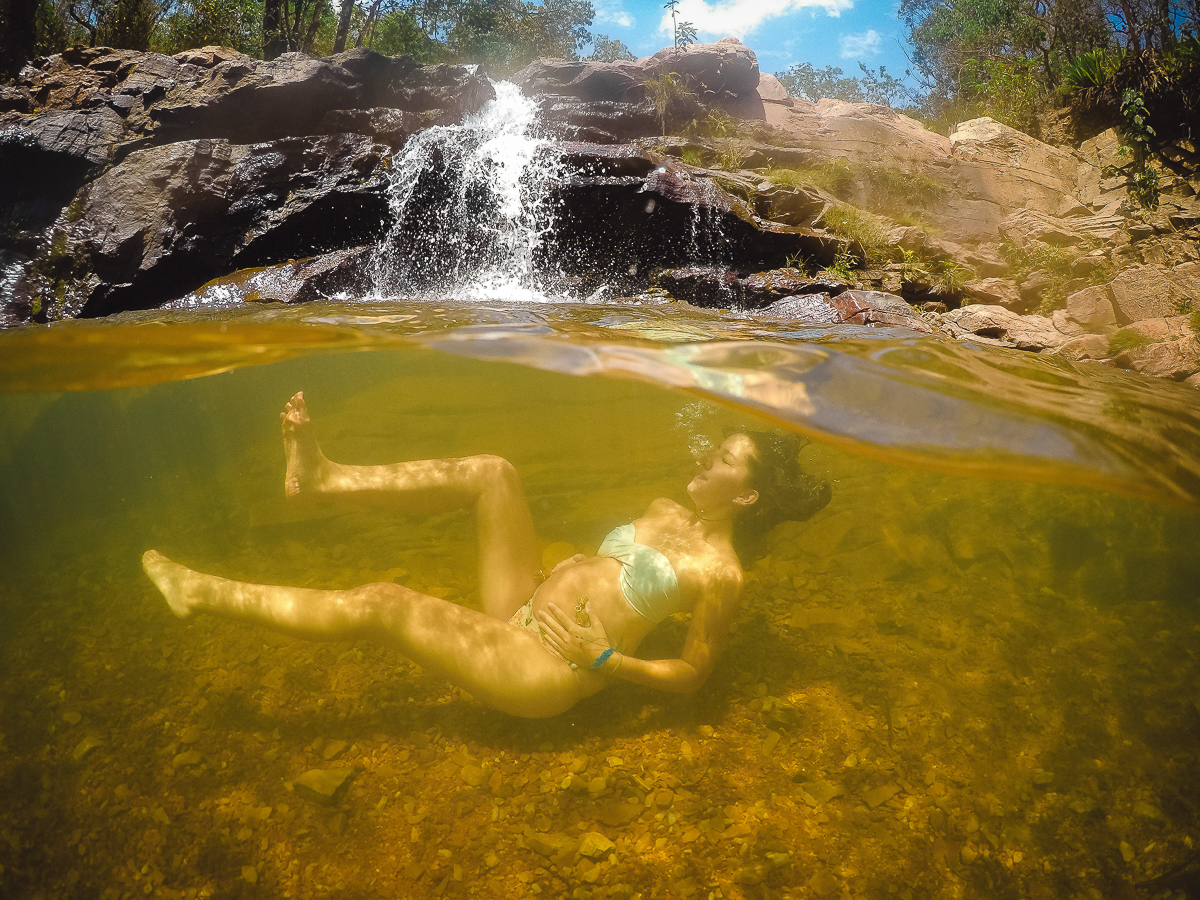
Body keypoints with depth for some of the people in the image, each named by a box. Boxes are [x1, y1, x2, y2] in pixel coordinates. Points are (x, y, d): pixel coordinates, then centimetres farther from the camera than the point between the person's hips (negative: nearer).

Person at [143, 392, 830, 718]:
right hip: (524, 610, 8)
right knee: (491, 473, -8)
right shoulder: (666, 513, 11)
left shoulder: (722, 574, -14)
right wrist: (563, 571, 9)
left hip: (545, 671, -8)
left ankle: (205, 594, 1)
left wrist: (602, 658, -17)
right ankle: (319, 476, -10)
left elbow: (690, 676, -11)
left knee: (382, 605, -15)